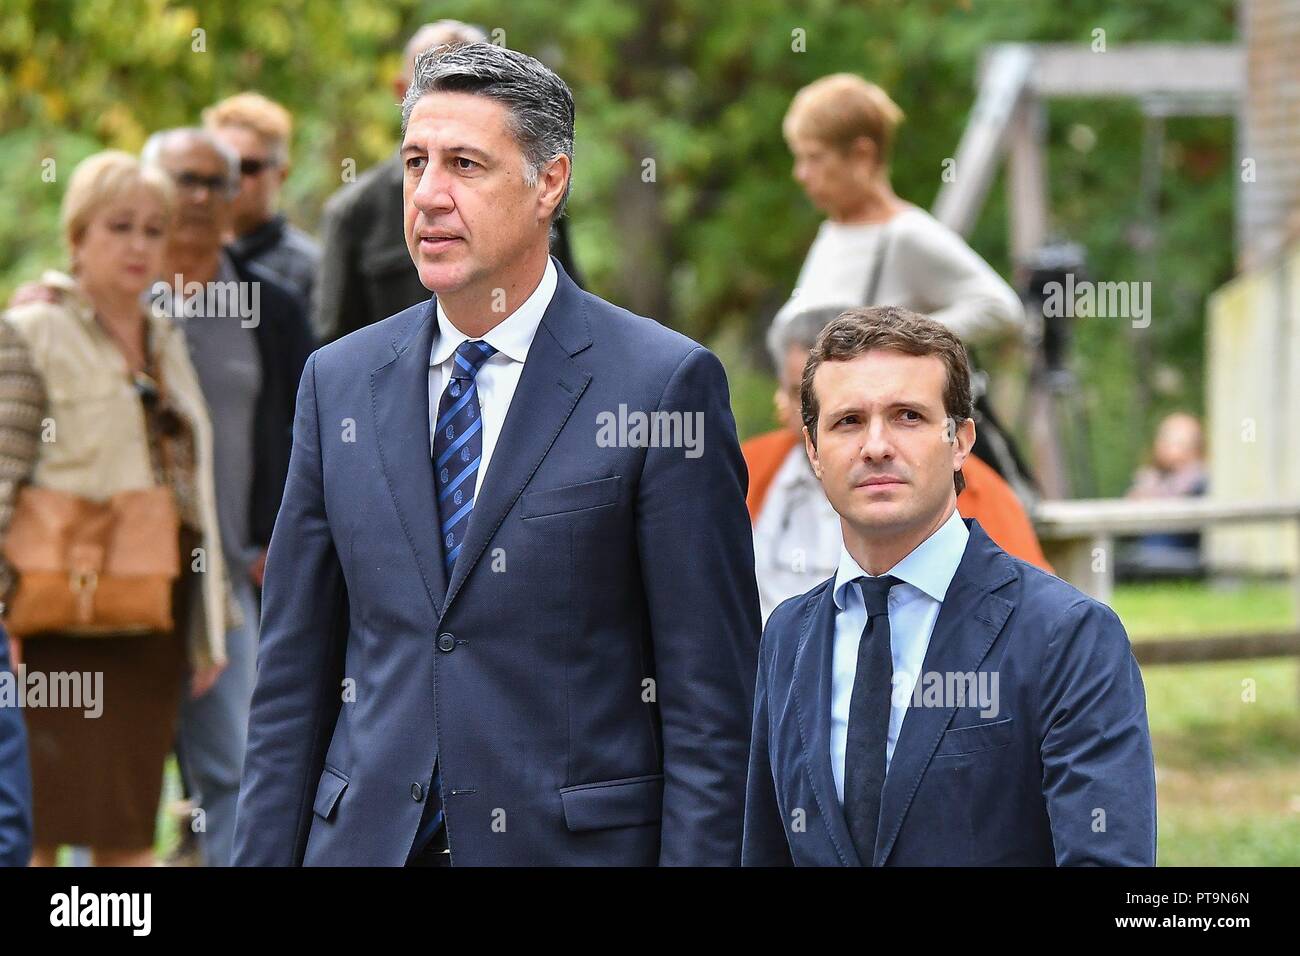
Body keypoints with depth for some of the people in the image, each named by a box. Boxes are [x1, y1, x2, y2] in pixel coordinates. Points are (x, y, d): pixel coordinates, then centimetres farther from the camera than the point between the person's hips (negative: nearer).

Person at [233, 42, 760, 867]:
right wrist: (265, 856, 4)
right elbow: (295, 671, 11)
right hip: (366, 838, 4)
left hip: (576, 841, -3)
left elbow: (711, 693, -7)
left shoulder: (665, 384, -5)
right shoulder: (340, 383, 9)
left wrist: (697, 855, -13)